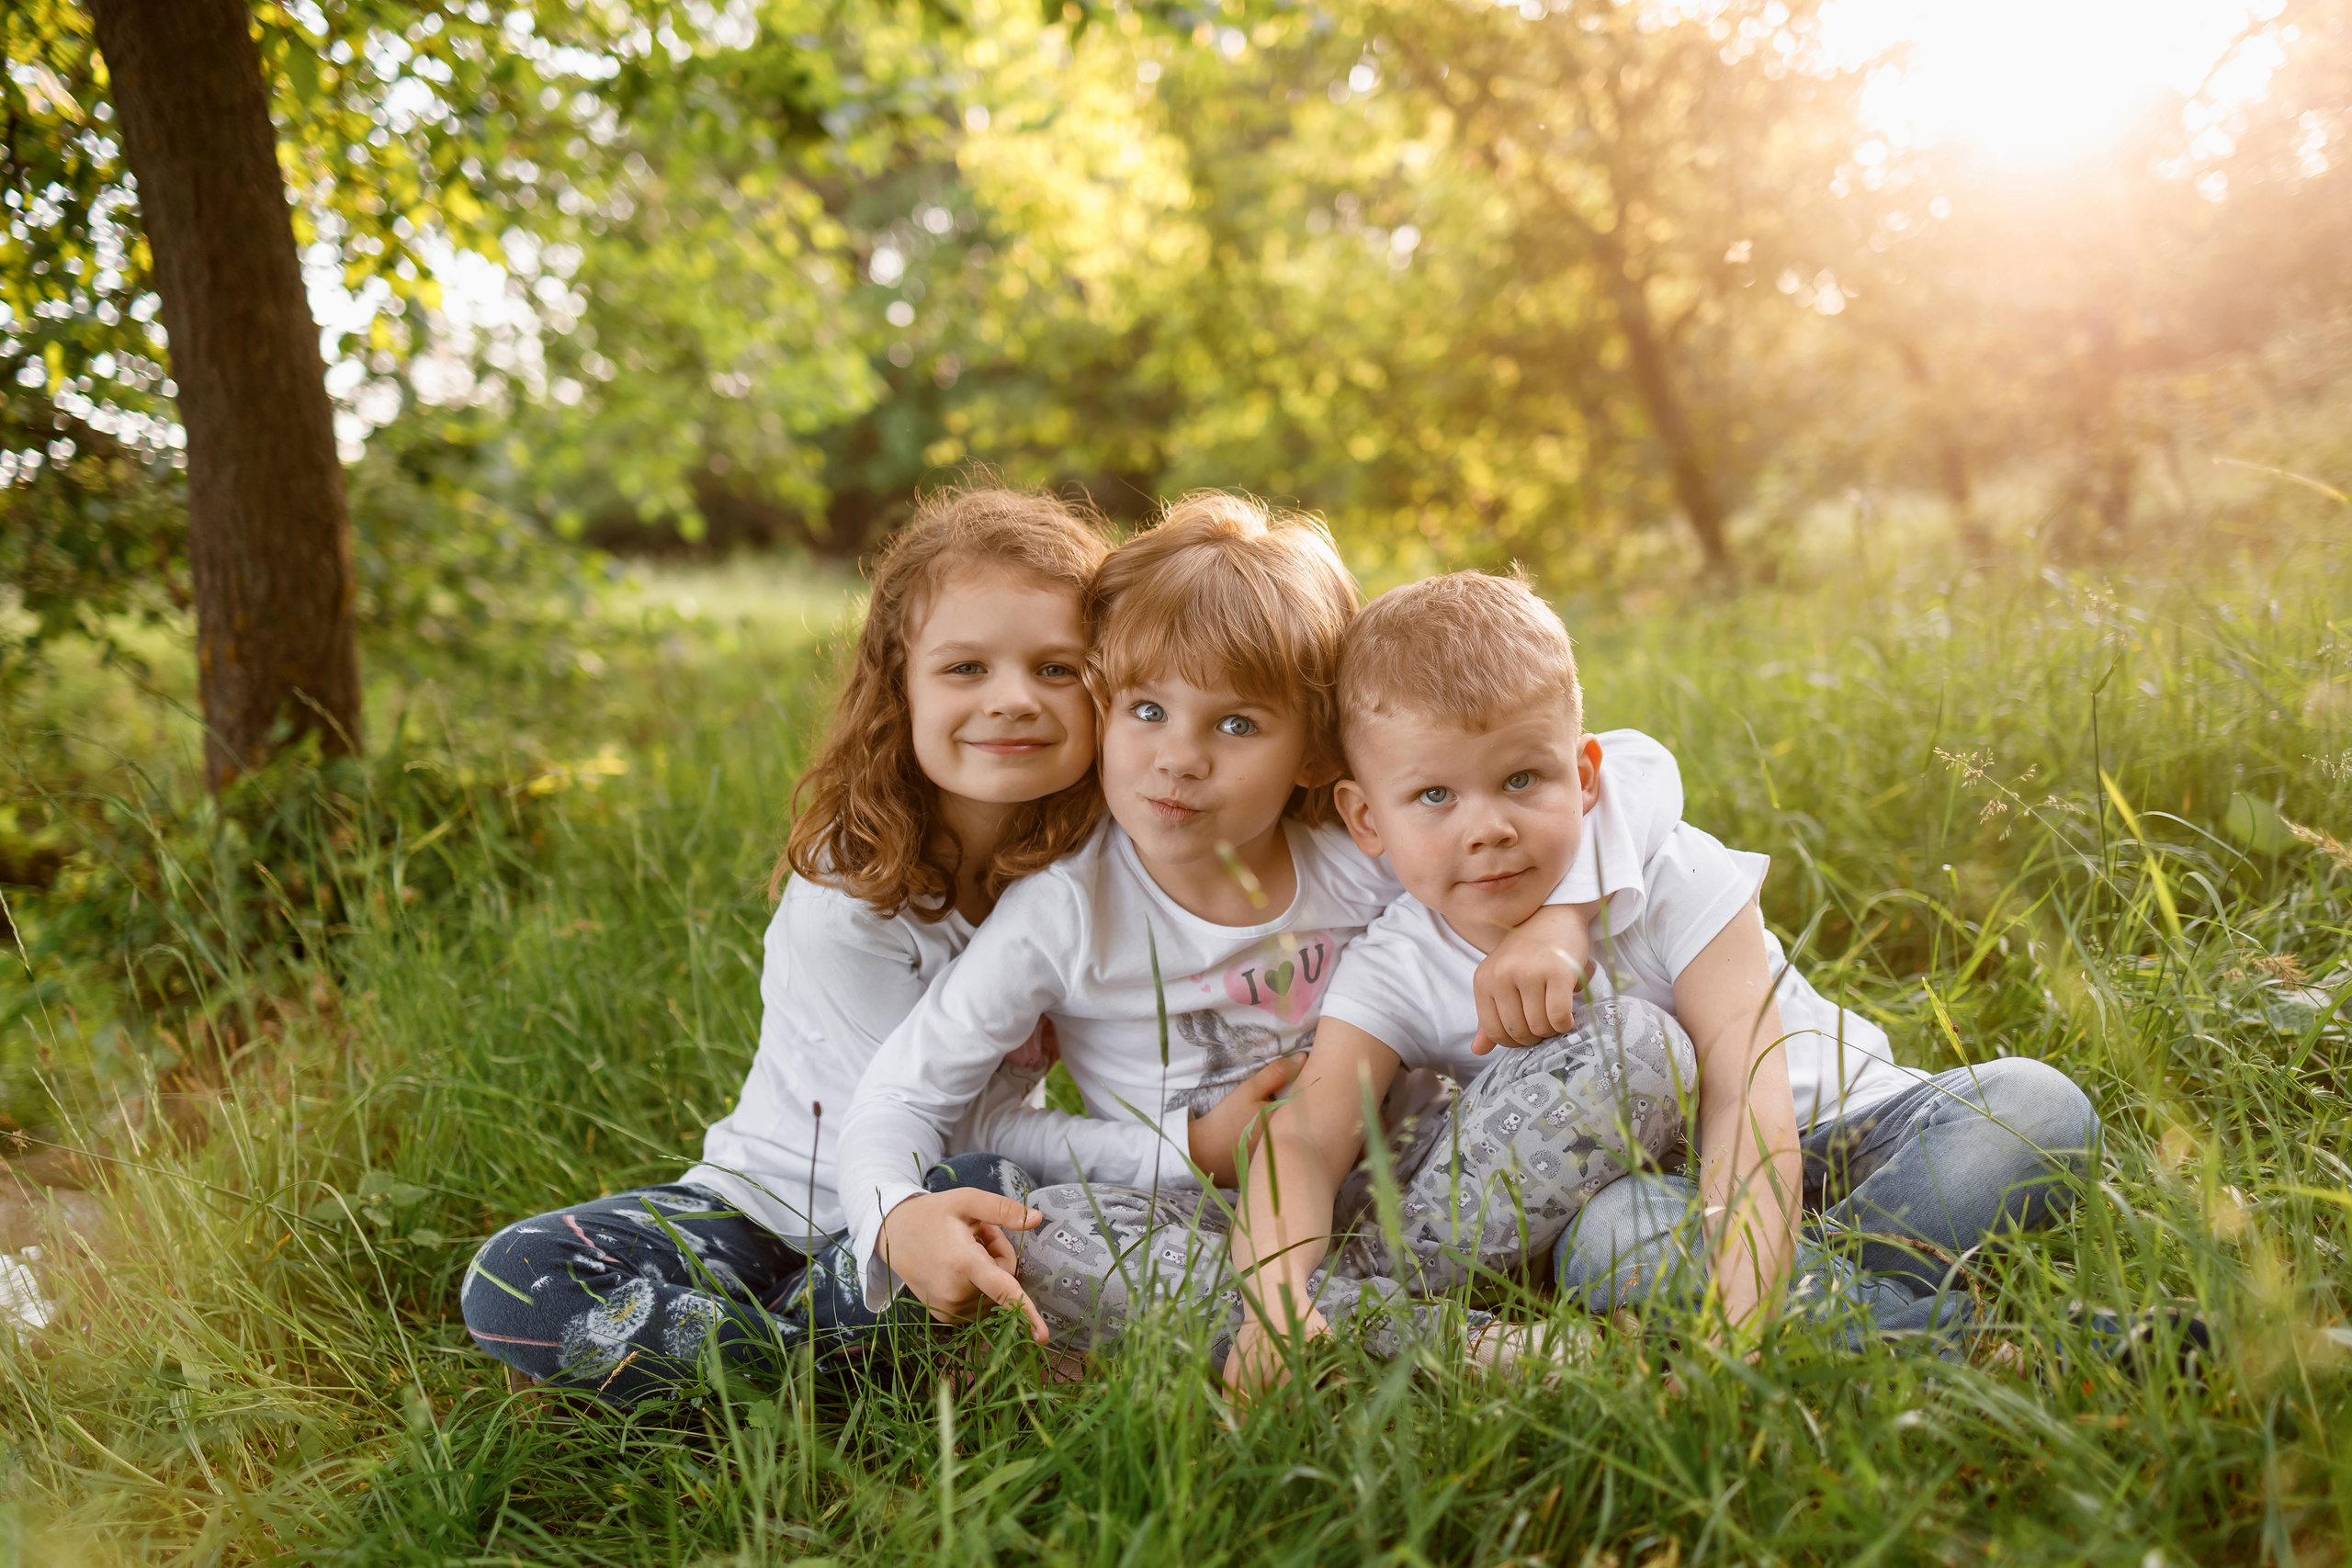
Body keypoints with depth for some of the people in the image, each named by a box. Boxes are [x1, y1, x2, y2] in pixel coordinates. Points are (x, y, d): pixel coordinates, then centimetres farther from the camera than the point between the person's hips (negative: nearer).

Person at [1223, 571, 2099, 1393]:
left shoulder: (1676, 879, -20)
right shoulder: (1396, 974, -13)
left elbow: (1748, 1101, -28)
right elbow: (1302, 1140, -24)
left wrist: (1737, 1307, -44)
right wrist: (1275, 1298, -46)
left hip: (1837, 1129, 0)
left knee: (2038, 1105, -24)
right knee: (1603, 1232, -37)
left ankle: (1824, 1277, -33)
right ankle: (1903, 1315, -29)